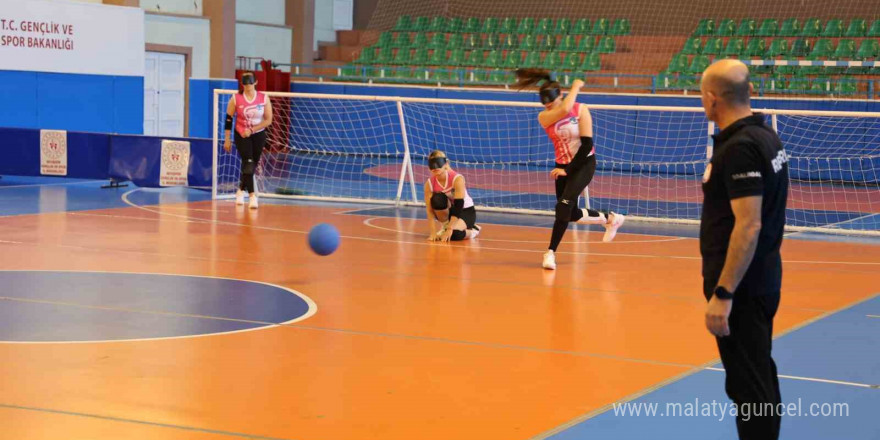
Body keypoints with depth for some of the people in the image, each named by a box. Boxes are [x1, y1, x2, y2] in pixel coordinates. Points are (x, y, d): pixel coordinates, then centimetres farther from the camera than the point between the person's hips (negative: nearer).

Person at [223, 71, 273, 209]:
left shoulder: (263, 98, -8)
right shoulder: (236, 99, -10)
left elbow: (268, 120, -8)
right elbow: (228, 119, -3)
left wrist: (251, 130, -18)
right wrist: (227, 140, -4)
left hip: (258, 135, 2)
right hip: (241, 136, -2)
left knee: (253, 165, 10)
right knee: (248, 163, -17)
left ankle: (241, 190, 33)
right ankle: (252, 195, -18)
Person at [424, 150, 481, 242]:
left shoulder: (457, 179, -27)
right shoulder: (429, 184, -16)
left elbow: (458, 205, -31)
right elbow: (430, 210, -19)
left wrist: (450, 229, -36)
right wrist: (433, 233, -29)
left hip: (466, 211, -3)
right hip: (448, 211, 3)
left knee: (454, 235, -33)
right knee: (437, 199, -31)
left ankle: (472, 230, 1)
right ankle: (445, 225, -6)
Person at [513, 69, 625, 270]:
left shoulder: (581, 110, -13)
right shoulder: (544, 117, -9)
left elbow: (587, 144, -14)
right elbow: (564, 110, -30)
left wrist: (568, 169, -17)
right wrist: (575, 87, -17)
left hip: (584, 163, -4)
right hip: (563, 166, 4)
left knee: (564, 204, -23)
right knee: (572, 214, 6)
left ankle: (551, 252, -18)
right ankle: (610, 218, 34)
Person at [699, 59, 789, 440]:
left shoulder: (740, 147, -20)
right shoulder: (764, 135, 10)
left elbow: (749, 225, -26)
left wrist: (723, 294, -26)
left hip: (741, 285, -10)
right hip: (761, 279, 10)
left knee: (749, 387, -4)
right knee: (760, 377, 20)